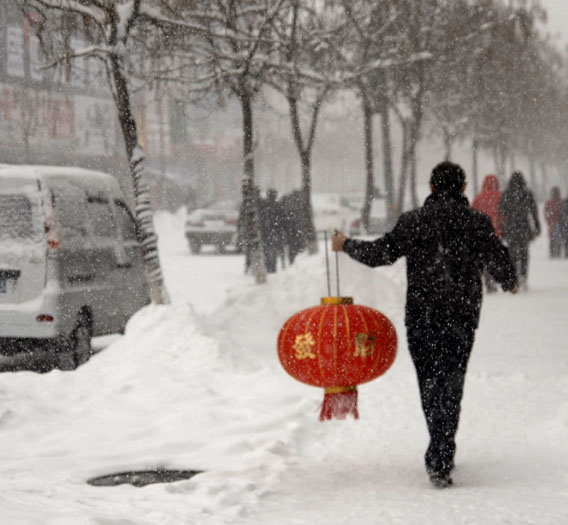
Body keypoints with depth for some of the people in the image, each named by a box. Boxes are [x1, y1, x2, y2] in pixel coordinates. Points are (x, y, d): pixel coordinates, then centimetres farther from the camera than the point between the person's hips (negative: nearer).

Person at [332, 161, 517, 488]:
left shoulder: (413, 221, -1)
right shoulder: (478, 223, -2)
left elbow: (380, 253, -4)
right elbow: (501, 262, -3)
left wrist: (346, 245, 14)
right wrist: (510, 284, 20)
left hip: (421, 317, 1)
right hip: (461, 317, -1)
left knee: (429, 384, 15)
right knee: (450, 386, -2)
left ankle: (442, 454, 25)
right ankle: (440, 461, -15)